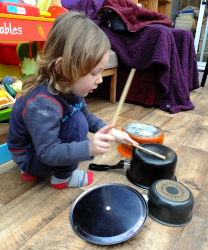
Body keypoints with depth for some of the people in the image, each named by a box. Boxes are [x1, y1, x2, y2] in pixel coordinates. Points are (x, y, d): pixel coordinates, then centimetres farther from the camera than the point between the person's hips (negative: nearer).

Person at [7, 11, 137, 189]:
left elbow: (87, 116, 3)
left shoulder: (68, 87, -11)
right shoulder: (43, 105, -37)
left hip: (44, 144, 8)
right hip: (27, 157, -8)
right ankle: (63, 178, -3)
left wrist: (112, 132, -7)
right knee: (77, 122, -25)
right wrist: (88, 148, -46)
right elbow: (48, 153, -32)